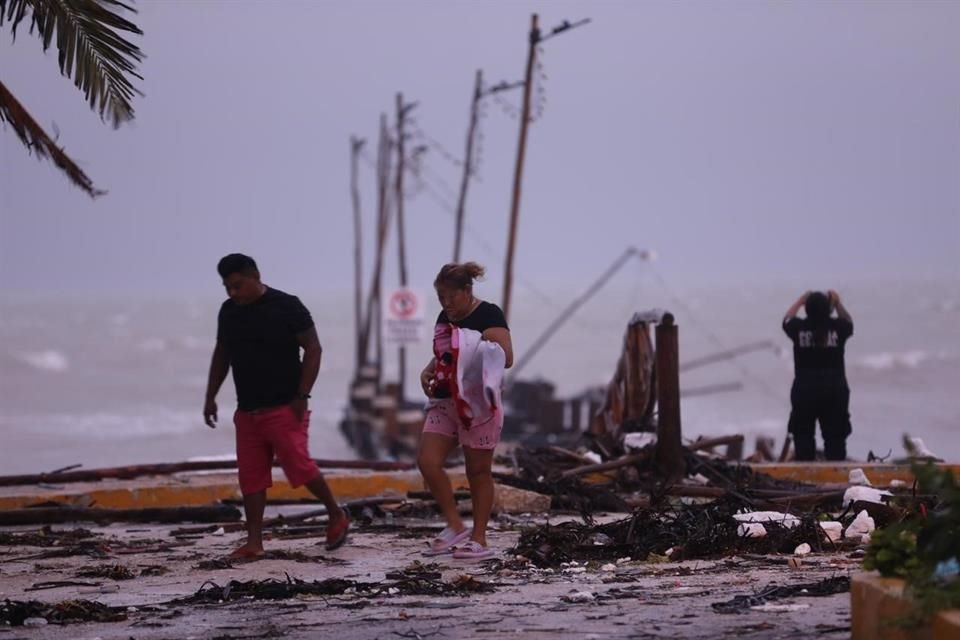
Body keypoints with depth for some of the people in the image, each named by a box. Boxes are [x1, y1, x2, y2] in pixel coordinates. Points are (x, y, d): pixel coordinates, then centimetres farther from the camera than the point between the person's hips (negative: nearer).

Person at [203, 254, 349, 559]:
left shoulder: (286, 307, -9)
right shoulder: (228, 311, 9)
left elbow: (313, 349, -7)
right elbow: (221, 355, 21)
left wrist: (301, 396, -13)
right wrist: (210, 397, 15)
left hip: (284, 408, -6)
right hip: (247, 411, 6)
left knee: (298, 465, -10)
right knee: (250, 476, 2)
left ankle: (337, 515, 11)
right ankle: (254, 541, 5)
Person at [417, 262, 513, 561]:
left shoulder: (488, 316, -10)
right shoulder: (444, 318, 13)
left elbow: (506, 359, -18)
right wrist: (428, 371, 5)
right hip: (444, 401, 7)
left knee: (478, 471, 1)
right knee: (427, 461, -6)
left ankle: (479, 539, 8)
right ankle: (456, 527, 4)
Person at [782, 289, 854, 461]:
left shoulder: (799, 328, -4)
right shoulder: (837, 327, -5)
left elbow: (787, 319, 20)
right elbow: (849, 322, 21)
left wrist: (800, 301, 32)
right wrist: (838, 303, 28)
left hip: (804, 390, 0)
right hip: (835, 389, 0)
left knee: (803, 436, 4)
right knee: (835, 438, 3)